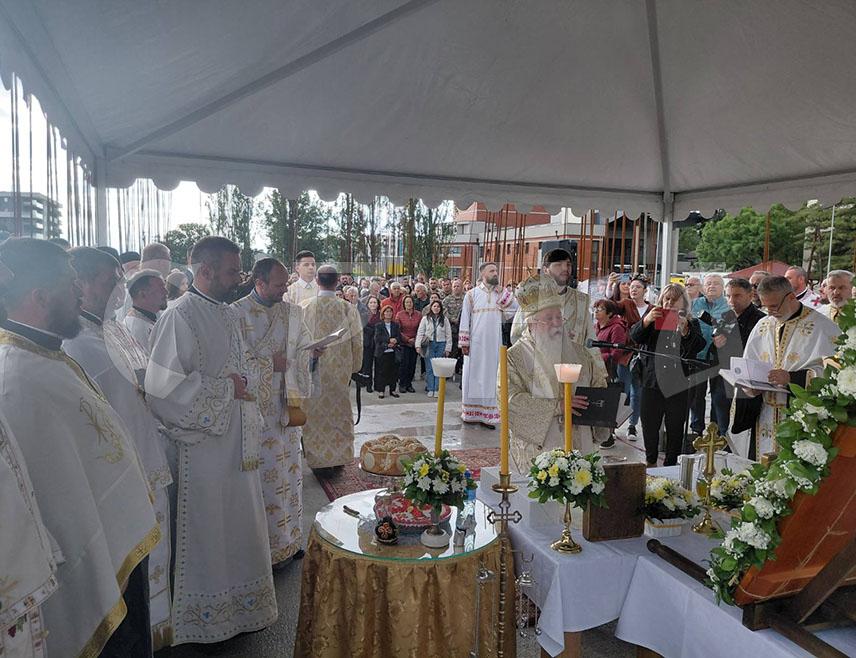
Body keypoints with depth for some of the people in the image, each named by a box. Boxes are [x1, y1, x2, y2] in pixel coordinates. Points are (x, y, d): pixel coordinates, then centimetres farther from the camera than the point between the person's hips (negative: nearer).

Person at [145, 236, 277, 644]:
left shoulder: (229, 314, 9)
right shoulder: (179, 317, -17)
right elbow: (165, 387, -23)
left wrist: (244, 380, -5)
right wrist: (228, 387, -16)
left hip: (238, 443, 8)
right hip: (203, 446, -8)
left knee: (240, 527, 19)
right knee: (207, 531, 8)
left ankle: (239, 603, 38)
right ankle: (207, 615, 28)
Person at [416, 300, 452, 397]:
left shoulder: (444, 319, 8)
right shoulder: (425, 319, 6)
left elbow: (448, 335, 7)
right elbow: (420, 332, 3)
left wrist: (448, 348, 1)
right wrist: (418, 345, -7)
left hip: (441, 345, 0)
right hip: (429, 345, 0)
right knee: (429, 368, 0)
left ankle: (437, 389, 6)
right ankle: (430, 389, 6)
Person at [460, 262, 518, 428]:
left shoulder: (501, 295, 8)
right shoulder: (472, 294, 1)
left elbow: (514, 311, -6)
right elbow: (465, 320, -1)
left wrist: (502, 293, -9)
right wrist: (464, 343, -7)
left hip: (494, 344, 2)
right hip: (475, 344, -2)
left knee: (490, 377, 4)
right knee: (473, 377, 5)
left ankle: (487, 415, 10)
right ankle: (471, 413, 16)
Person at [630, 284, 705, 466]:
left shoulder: (692, 324, 7)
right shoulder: (654, 321, 10)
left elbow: (698, 346, -11)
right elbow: (635, 336, -5)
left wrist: (684, 329, -29)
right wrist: (646, 320, -24)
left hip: (679, 385, -1)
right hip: (652, 383, 1)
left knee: (675, 429, 6)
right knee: (649, 425, 9)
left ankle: (670, 464, 20)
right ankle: (650, 461, 27)